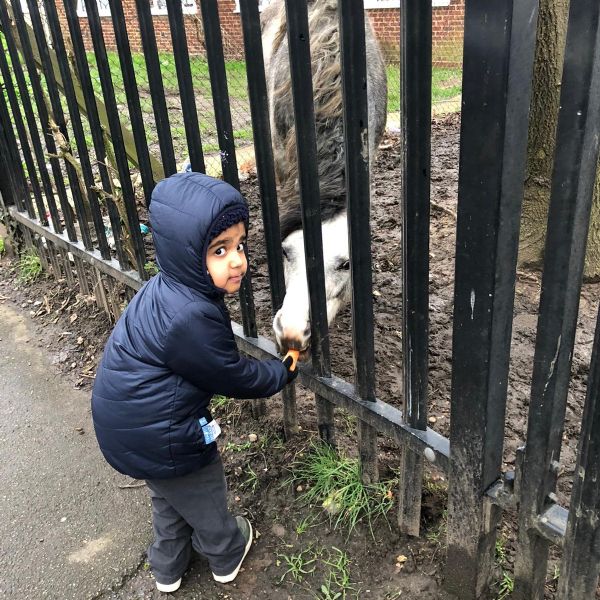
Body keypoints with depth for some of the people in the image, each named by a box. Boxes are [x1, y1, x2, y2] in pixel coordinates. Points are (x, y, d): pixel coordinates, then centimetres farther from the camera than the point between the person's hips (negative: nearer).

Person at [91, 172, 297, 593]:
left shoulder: (169, 288, -6)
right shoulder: (190, 318, -35)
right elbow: (234, 377, -20)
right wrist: (283, 372, -3)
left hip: (126, 422, 8)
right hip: (160, 438, -8)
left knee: (170, 494, 31)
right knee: (203, 493, 21)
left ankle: (168, 568, 54)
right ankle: (226, 555, 49)